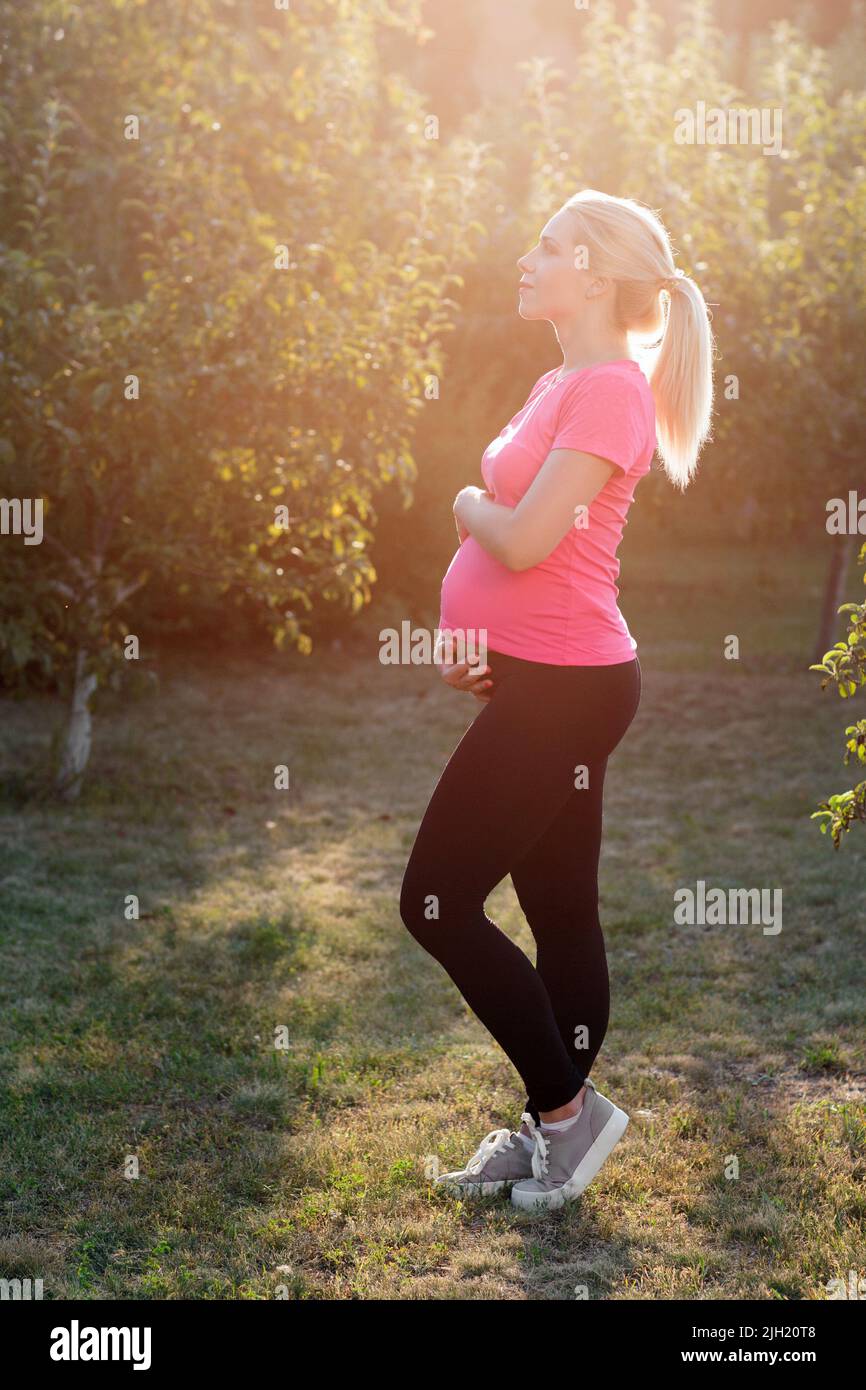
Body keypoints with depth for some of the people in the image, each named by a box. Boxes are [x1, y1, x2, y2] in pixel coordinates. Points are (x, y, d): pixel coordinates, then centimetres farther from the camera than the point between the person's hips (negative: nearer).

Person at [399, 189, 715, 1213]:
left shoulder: (611, 388, -16)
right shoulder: (557, 386, 14)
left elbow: (523, 540, -24)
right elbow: (499, 525, 17)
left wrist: (469, 507, -2)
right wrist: (459, 625, -1)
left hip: (563, 687, -9)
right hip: (536, 678, 9)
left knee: (438, 903, -5)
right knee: (559, 911, 14)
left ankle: (568, 1107, 6)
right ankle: (549, 1127, 25)